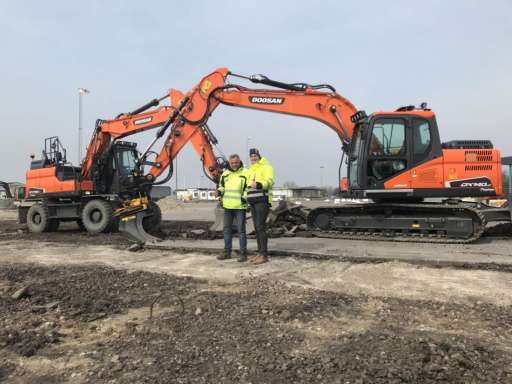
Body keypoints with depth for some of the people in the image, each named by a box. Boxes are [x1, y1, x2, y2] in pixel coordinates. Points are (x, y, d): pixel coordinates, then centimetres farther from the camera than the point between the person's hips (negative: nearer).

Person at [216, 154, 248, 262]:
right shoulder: (225, 174, 10)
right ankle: (227, 252, 21)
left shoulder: (245, 173, -5)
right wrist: (220, 191, 0)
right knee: (227, 229, 11)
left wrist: (245, 197, -17)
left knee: (241, 230, -2)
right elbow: (221, 186, 21)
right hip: (227, 206, 6)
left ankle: (243, 254, 6)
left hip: (240, 206, -5)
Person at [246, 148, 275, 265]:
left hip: (262, 201, -8)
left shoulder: (266, 167, -6)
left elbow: (269, 181, -24)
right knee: (257, 228, 8)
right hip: (254, 202, 9)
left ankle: (264, 255, -11)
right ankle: (260, 253, 14)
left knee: (261, 227, -13)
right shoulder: (251, 170, 20)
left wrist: (258, 184, -41)